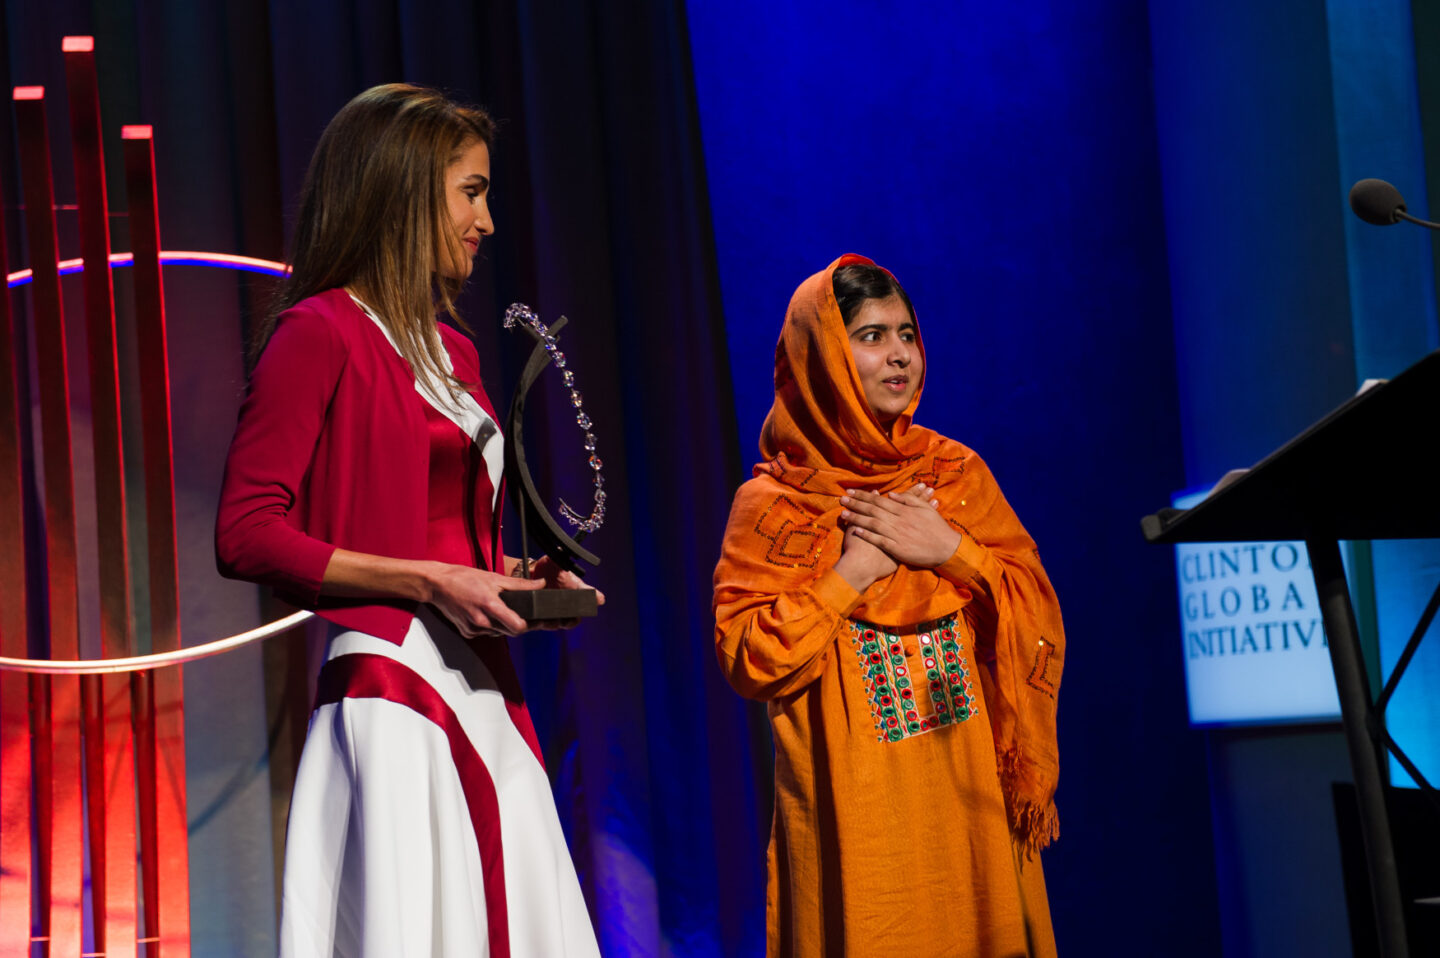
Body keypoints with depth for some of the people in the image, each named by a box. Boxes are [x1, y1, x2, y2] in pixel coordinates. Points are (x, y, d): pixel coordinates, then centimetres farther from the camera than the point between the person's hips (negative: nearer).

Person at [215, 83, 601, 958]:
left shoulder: (453, 354, 19)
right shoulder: (317, 333, -5)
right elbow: (246, 533, -11)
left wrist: (520, 580, 8)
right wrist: (426, 582, -14)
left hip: (484, 689, 8)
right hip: (388, 687, -8)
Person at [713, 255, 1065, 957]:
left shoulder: (957, 472, 8)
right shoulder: (772, 503, -1)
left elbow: (1038, 616, 3)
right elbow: (747, 659, -8)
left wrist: (950, 550, -11)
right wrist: (852, 572, -13)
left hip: (969, 791, 3)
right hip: (852, 804, -3)